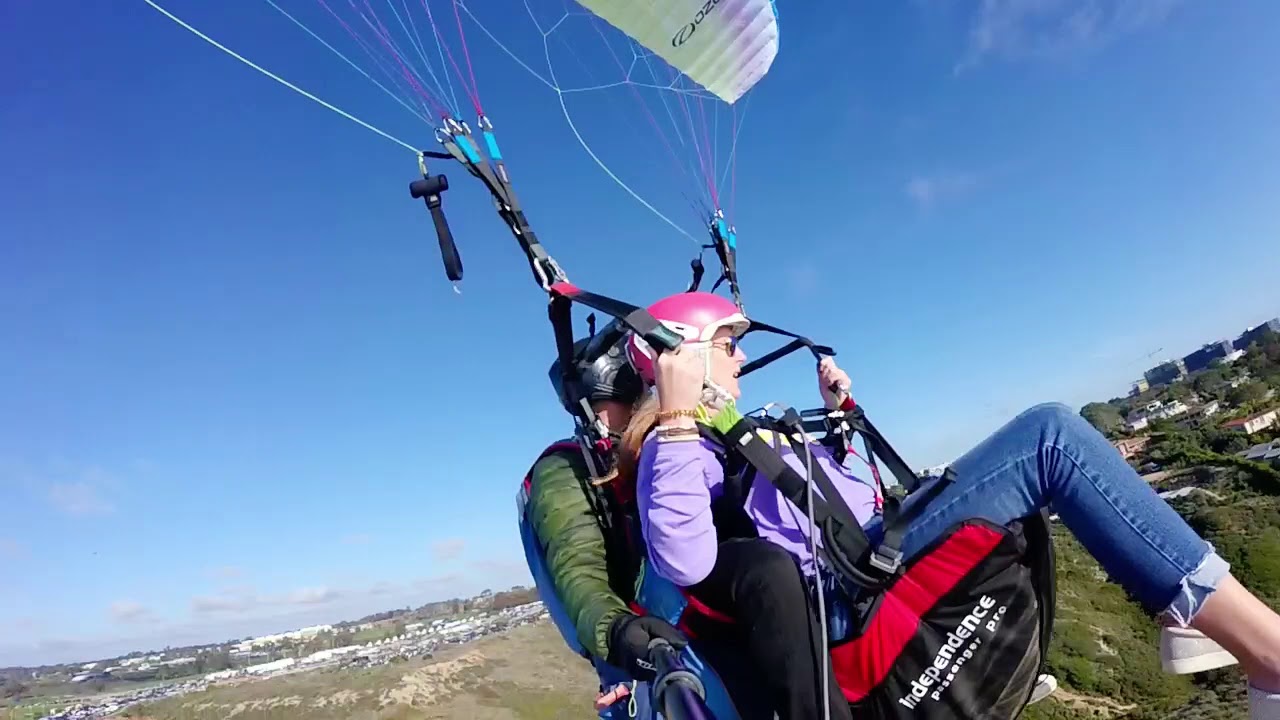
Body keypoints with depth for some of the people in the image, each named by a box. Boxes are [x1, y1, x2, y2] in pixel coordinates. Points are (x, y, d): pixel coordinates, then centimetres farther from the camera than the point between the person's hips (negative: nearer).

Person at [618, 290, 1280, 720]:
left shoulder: (741, 426, 22)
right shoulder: (669, 444, -7)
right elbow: (685, 563, -27)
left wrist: (838, 412, 24)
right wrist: (678, 416, -29)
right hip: (842, 589, -10)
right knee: (1049, 435, -16)